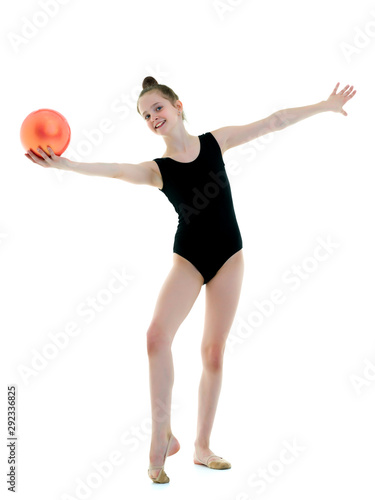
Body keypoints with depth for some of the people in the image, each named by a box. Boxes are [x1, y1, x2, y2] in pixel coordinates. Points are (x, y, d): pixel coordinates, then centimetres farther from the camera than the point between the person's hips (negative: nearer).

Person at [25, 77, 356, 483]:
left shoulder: (215, 141, 2)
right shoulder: (156, 170, -3)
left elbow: (273, 122, 6)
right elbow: (114, 170, -20)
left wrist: (325, 105, 11)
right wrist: (63, 164, -36)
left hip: (228, 255, 1)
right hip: (188, 258, -1)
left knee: (213, 352, 3)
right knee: (157, 336, -23)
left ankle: (202, 446, 15)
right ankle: (162, 436, -7)